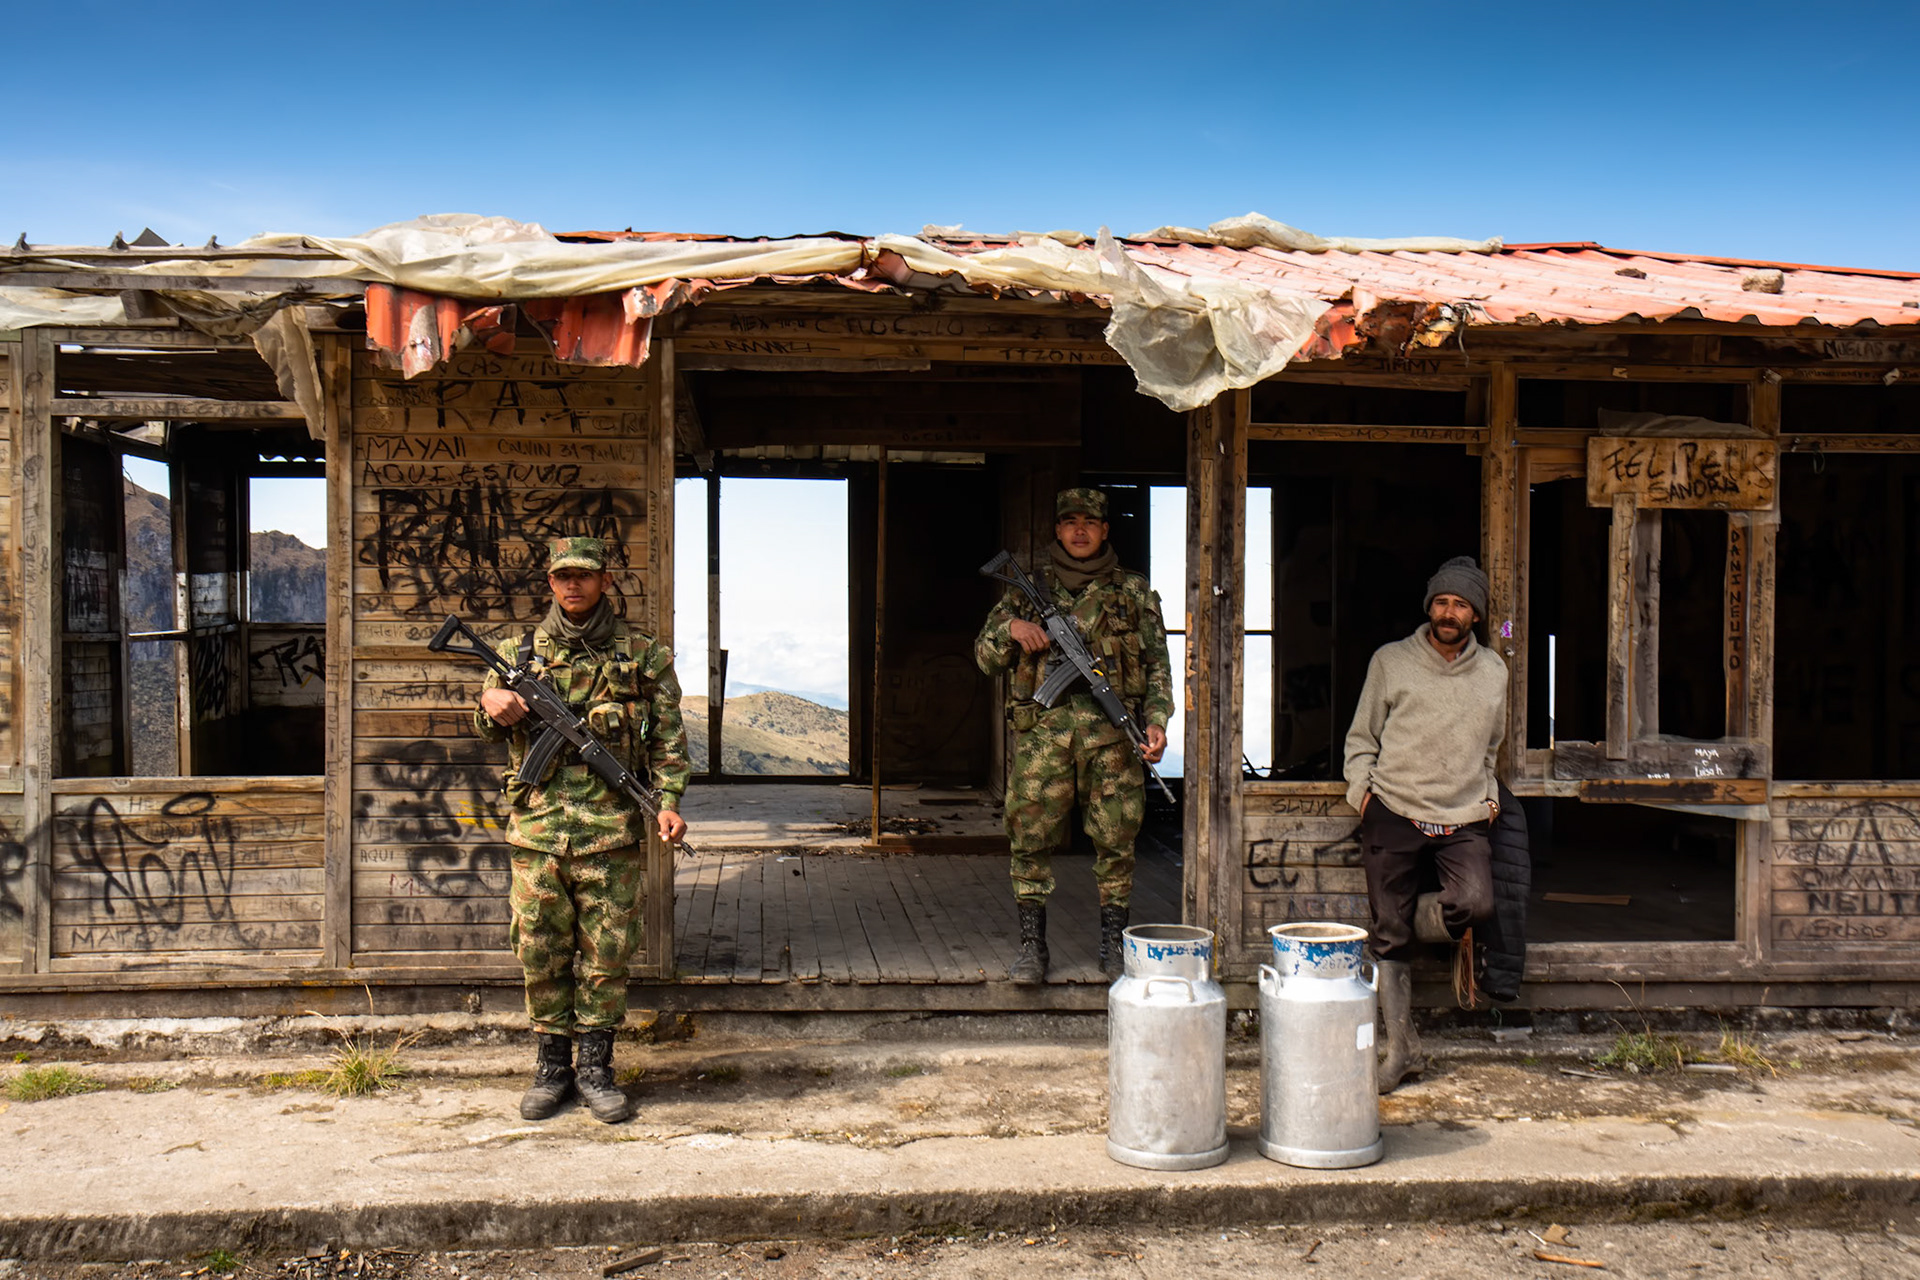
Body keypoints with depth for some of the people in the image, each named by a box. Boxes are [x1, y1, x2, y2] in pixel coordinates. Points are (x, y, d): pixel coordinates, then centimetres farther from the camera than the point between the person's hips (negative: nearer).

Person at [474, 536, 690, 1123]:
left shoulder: (643, 656, 5)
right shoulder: (520, 652, 9)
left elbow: (668, 739, 5)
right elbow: (488, 727, 15)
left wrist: (668, 800, -8)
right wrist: (492, 706, -8)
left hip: (612, 832, -1)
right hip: (537, 828, 2)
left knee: (607, 954, 4)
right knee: (540, 953, 7)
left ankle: (596, 1068, 17)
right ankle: (553, 1066, 21)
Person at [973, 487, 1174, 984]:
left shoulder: (1135, 593, 11)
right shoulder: (1028, 590, 12)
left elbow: (1157, 665, 10)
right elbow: (985, 656, 13)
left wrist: (1156, 721, -4)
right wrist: (1011, 629, -7)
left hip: (1112, 736, 0)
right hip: (1043, 732, 0)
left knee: (1115, 840, 3)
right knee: (1031, 839, -1)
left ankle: (1114, 946, 15)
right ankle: (1032, 947, 9)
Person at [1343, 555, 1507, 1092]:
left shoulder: (1494, 672, 11)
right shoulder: (1391, 662, 4)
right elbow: (1361, 738, 11)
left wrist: (1490, 795, 13)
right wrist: (1362, 788, -3)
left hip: (1464, 817, 1)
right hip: (1393, 811, -1)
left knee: (1476, 904, -24)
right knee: (1389, 937, -2)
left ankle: (1429, 917, 13)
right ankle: (1402, 1048, 7)